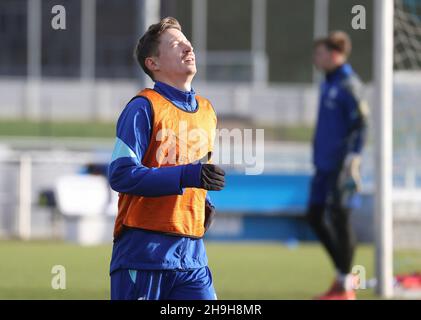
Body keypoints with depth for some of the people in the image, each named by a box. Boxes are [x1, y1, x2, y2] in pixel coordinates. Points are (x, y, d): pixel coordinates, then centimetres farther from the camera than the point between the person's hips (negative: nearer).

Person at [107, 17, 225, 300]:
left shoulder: (207, 112, 16)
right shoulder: (144, 108, -7)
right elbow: (121, 175, -17)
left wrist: (205, 203, 11)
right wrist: (187, 176, -25)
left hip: (192, 252, 6)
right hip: (144, 252, -6)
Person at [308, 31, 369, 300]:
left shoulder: (349, 86, -12)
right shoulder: (328, 85, 16)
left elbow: (361, 123, -18)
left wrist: (354, 156, -25)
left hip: (341, 166, -9)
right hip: (324, 164, 9)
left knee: (339, 217, -5)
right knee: (315, 216, 10)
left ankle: (345, 286, 2)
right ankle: (344, 275, 20)